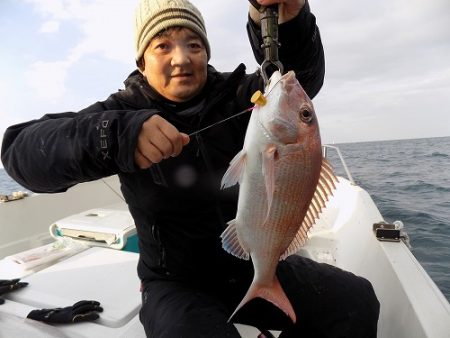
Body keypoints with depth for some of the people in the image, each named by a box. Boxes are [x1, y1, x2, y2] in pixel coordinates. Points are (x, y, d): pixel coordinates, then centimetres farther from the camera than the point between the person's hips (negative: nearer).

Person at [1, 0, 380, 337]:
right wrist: (115, 135, -39)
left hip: (257, 264, 3)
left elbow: (301, 78, -17)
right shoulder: (124, 111, -8)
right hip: (178, 283, -2)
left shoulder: (235, 95, -2)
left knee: (356, 301, -8)